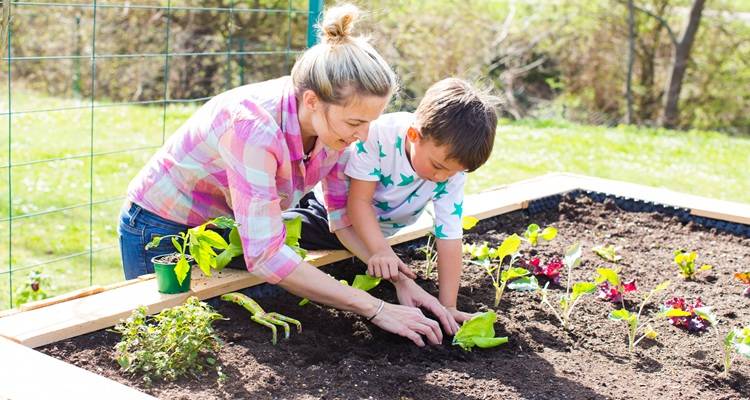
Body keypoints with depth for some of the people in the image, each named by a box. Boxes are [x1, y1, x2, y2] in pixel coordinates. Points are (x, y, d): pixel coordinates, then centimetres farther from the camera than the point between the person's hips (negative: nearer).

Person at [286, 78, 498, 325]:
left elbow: (449, 238, -24)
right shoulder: (379, 135, -36)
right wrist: (381, 250, -44)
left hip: (376, 230, 4)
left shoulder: (453, 169, -25)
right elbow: (359, 201, -30)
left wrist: (448, 306, -27)